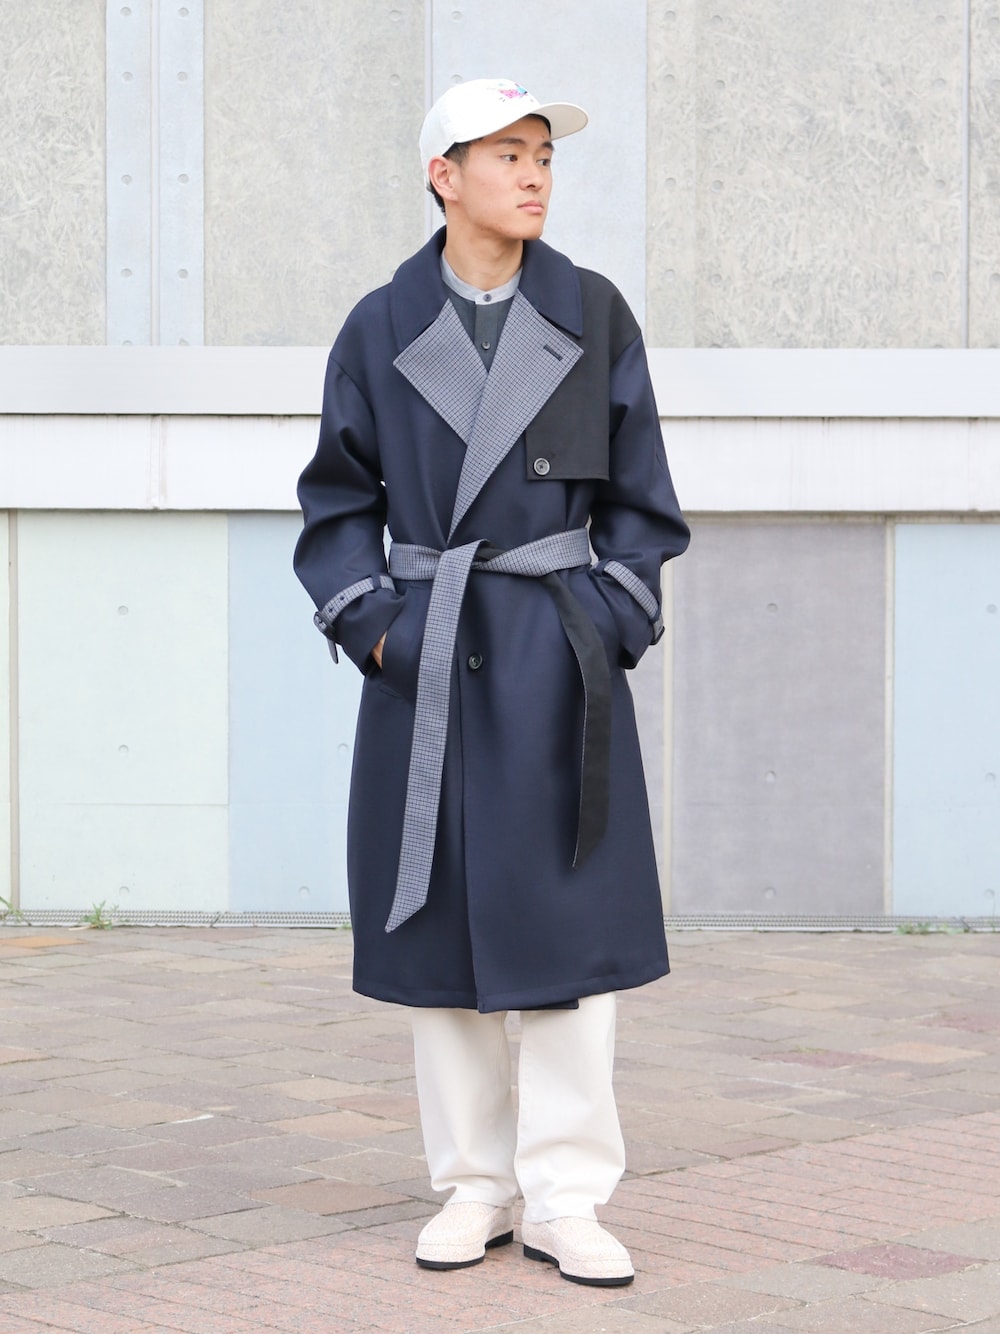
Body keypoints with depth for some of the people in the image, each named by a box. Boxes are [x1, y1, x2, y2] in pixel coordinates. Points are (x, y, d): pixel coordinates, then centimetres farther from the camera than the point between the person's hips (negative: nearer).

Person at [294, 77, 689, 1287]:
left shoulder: (593, 315, 4)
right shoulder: (382, 329, 3)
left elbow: (638, 498, 8)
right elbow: (338, 501, 9)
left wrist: (615, 624, -2)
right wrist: (367, 624, -4)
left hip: (558, 655, 0)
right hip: (429, 656, 0)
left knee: (566, 918, -3)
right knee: (441, 922, 4)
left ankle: (566, 1199, 5)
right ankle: (475, 1188, 15)